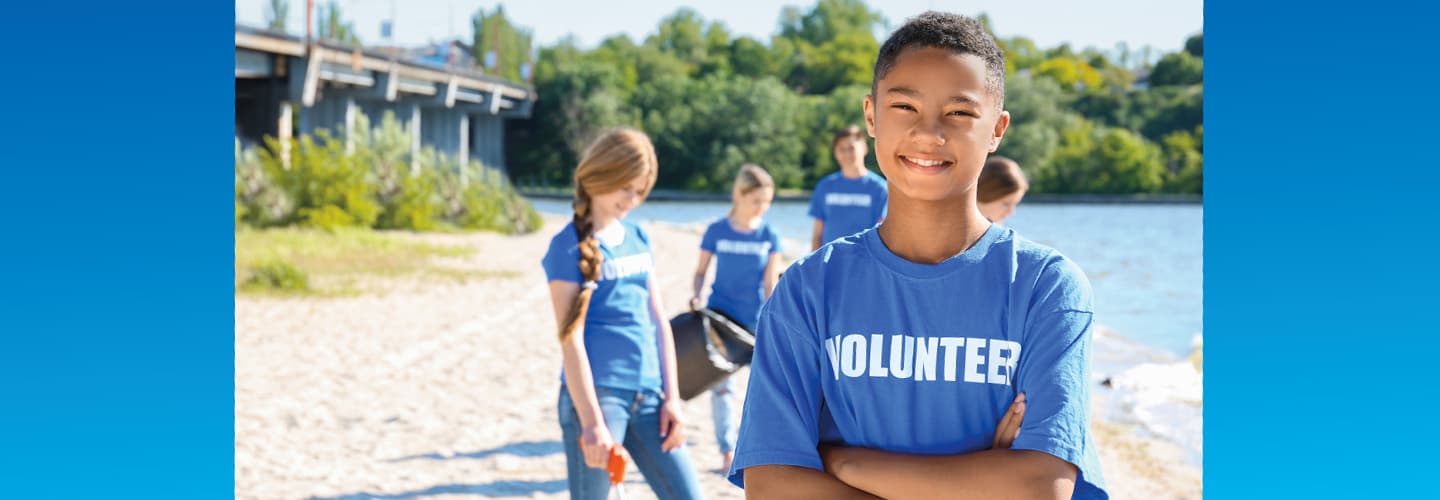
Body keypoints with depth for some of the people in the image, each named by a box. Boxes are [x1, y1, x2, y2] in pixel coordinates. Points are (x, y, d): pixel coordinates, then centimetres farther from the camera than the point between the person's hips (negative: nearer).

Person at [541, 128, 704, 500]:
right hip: (596, 393, -6)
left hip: (648, 395, 6)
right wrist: (591, 422, -20)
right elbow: (571, 338, -13)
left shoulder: (638, 239, 13)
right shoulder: (570, 246, -6)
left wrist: (671, 398, 8)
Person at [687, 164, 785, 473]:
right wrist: (697, 296, -14)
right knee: (720, 385, 0)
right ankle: (728, 451, 8)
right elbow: (701, 271, 5)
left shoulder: (769, 236, -2)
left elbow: (770, 285, -3)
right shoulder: (716, 231, -4)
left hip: (755, 320, 0)